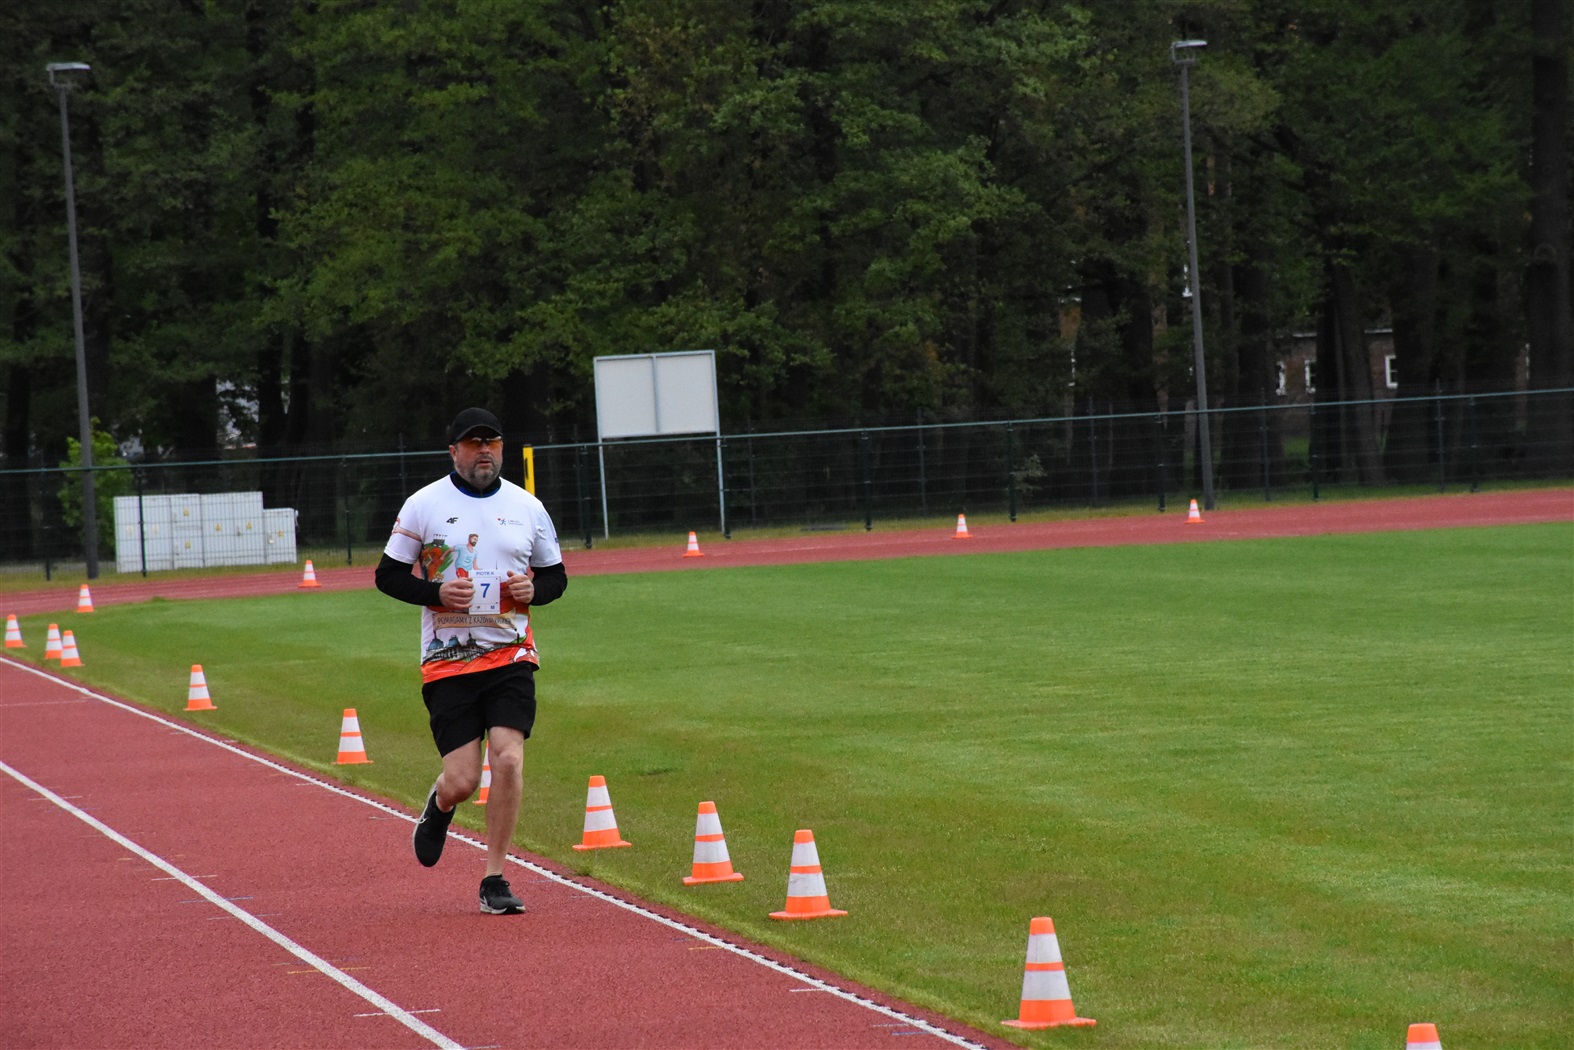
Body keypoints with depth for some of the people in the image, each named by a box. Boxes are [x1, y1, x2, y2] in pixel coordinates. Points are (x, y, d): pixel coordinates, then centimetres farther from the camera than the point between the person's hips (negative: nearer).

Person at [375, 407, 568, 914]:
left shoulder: (527, 507, 8)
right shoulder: (424, 505, 0)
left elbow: (556, 574, 18)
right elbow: (388, 574, 4)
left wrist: (534, 588, -5)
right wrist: (436, 592, -13)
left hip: (511, 655, 2)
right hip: (447, 659, -2)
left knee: (508, 757, -16)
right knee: (463, 781, -6)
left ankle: (494, 880, -3)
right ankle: (440, 803, 34)